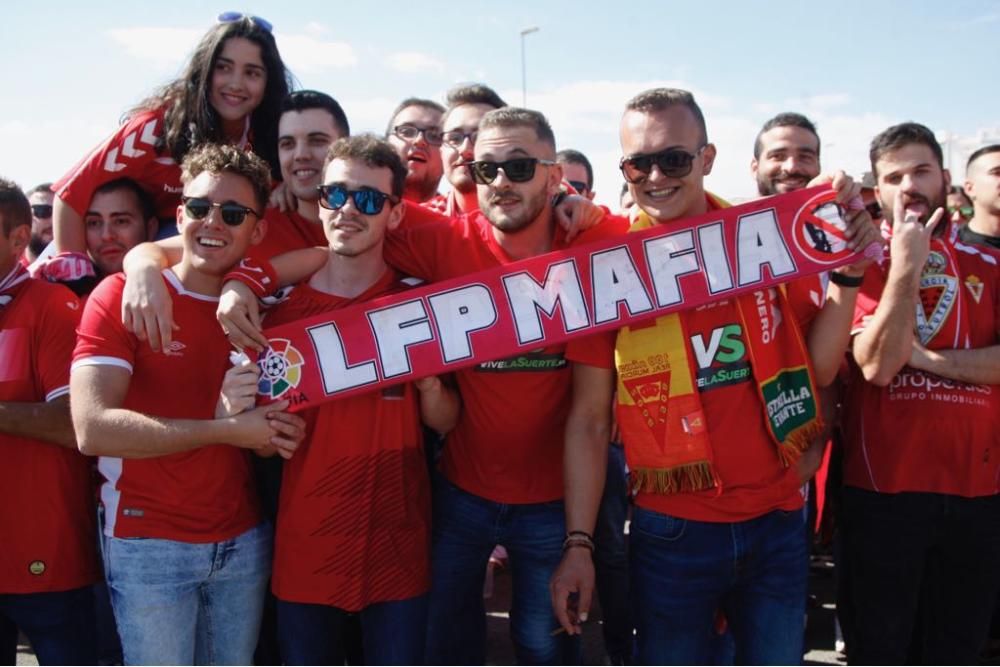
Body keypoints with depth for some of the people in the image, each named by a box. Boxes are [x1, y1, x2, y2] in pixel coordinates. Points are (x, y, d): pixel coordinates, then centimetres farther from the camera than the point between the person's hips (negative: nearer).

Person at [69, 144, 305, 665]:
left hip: (245, 540, 5)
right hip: (148, 543, -4)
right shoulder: (120, 296, -10)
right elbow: (93, 429, -20)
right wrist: (228, 430, -21)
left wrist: (272, 435, -12)